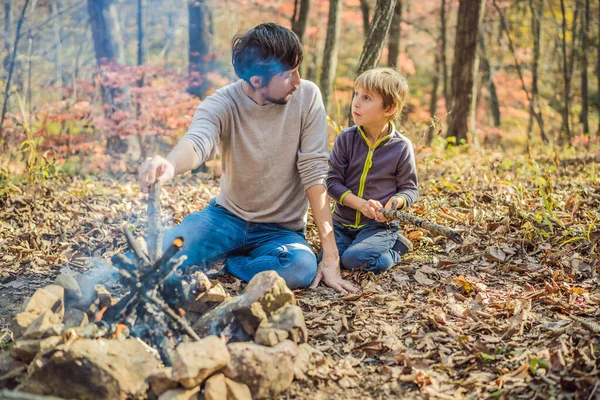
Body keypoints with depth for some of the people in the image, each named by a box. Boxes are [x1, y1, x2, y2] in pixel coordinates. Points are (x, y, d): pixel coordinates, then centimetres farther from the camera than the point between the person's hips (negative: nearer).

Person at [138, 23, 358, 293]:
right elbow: (198, 141, -35)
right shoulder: (222, 104, -14)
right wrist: (170, 165, -62)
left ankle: (217, 264, -6)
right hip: (227, 216, -1)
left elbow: (314, 172, -15)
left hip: (281, 229, 1)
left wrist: (330, 256, -20)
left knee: (302, 268, -33)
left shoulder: (307, 96, -13)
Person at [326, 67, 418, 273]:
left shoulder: (401, 147, -7)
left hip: (379, 225, -4)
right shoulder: (346, 139, -4)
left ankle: (395, 247, 2)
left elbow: (410, 188, 2)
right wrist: (360, 203, -21)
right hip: (342, 222, 4)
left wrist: (395, 202, -21)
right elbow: (332, 181, -5)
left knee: (354, 259, -28)